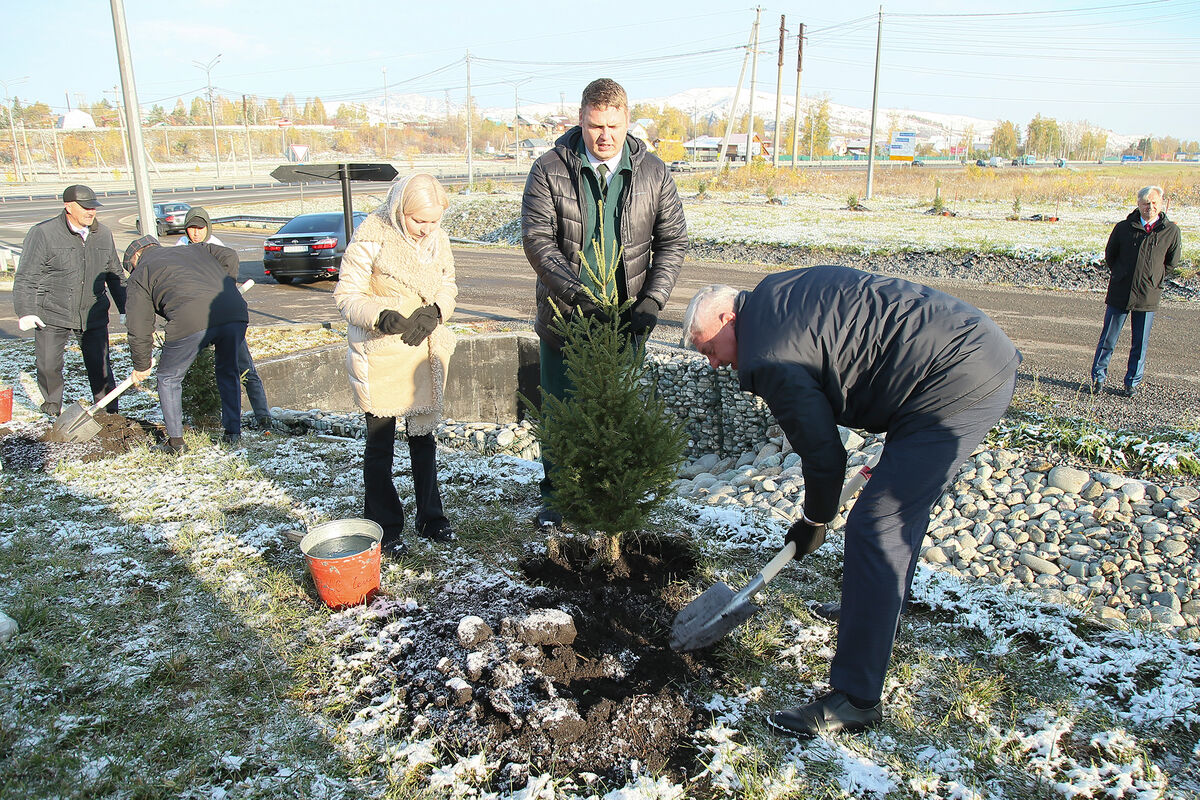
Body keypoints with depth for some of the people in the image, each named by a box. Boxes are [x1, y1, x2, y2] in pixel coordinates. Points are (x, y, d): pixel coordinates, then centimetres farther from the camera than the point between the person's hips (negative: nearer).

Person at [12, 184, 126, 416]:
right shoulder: (43, 233, -7)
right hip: (51, 317, -2)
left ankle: (108, 413, 16)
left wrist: (124, 309, 15)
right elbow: (25, 278, -6)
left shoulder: (103, 235, 7)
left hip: (93, 317, 3)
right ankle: (52, 409, 26)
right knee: (48, 366, 2)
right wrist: (25, 312, -14)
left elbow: (115, 275, 18)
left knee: (100, 366, 3)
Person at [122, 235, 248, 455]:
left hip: (191, 322, -4)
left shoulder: (140, 274, 21)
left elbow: (138, 327, 18)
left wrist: (141, 366, 28)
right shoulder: (194, 250, 34)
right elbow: (229, 256, 21)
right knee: (227, 373, 25)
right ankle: (233, 432, 27)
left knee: (169, 378, 18)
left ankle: (176, 442, 20)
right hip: (235, 314, 4)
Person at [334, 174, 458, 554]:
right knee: (380, 445, 6)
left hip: (425, 355, 5)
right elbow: (347, 296, -14)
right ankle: (384, 529, 20)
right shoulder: (370, 239, -16)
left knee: (424, 438, 17)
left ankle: (430, 516, 32)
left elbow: (448, 286, 8)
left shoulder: (438, 239, -1)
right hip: (380, 357, -5)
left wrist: (434, 312, -14)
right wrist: (382, 317, -32)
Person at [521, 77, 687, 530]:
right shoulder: (550, 170, -4)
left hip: (624, 323, 1)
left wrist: (652, 301, -9)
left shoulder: (653, 173, 2)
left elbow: (673, 241, 4)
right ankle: (555, 496, 30)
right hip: (564, 318, -1)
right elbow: (537, 240, -11)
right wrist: (578, 293, -23)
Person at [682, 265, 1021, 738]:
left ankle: (856, 701, -3)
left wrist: (814, 521, 10)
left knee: (874, 530, -10)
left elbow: (822, 452, -9)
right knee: (901, 507, 25)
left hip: (959, 385, -11)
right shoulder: (774, 291, 15)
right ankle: (878, 606, 45)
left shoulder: (769, 357, -14)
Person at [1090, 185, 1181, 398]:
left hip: (1148, 296, 0)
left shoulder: (1171, 231, -1)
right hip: (1119, 294, 0)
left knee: (1140, 344, 7)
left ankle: (1132, 382, 21)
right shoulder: (1123, 228, -1)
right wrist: (1121, 275, 11)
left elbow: (1172, 262, 11)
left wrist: (1153, 277, 10)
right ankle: (1098, 378, 19)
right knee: (1107, 339, 6)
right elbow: (1109, 255, 11)